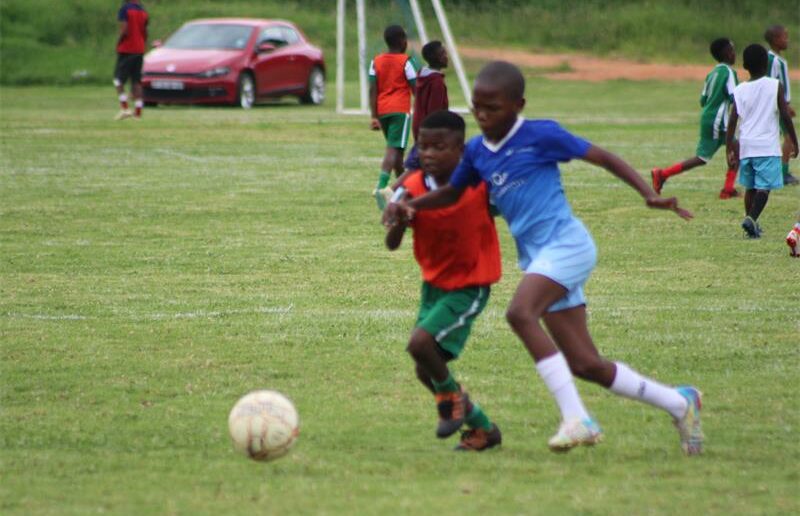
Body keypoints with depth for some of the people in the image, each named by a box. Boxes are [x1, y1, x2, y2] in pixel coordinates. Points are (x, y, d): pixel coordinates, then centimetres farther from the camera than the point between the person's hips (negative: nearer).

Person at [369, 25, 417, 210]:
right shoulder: (405, 61, -5)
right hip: (400, 110, -5)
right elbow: (416, 89, -4)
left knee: (396, 148, 21)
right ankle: (381, 186, -32)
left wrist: (374, 116, -1)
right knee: (393, 149, -13)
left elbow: (373, 90, 0)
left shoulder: (376, 62, 6)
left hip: (382, 111, 5)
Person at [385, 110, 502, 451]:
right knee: (425, 372, 8)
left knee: (420, 343, -25)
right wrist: (399, 220, -34)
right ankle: (482, 428, 28)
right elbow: (392, 245, -15)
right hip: (433, 284, 5)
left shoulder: (482, 183, -17)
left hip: (469, 288, -5)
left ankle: (451, 396, 6)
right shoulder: (413, 189, -10)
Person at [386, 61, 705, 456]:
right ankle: (679, 403, 21)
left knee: (520, 313, -31)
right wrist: (410, 204, 9)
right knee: (585, 365, 5)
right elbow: (452, 192, 28)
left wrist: (650, 195, -12)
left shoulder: (541, 135, -6)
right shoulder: (477, 151, 12)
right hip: (536, 257, 7)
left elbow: (603, 158, -3)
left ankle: (575, 419, -30)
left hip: (565, 243, -7)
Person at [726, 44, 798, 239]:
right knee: (764, 187, -6)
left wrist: (730, 150, 7)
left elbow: (732, 122, 2)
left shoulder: (739, 91, 5)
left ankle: (751, 223, 23)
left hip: (745, 146, 4)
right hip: (768, 146, -4)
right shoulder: (775, 86, -3)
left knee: (750, 187, 17)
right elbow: (785, 116, -4)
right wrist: (794, 142, 6)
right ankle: (751, 218, -26)